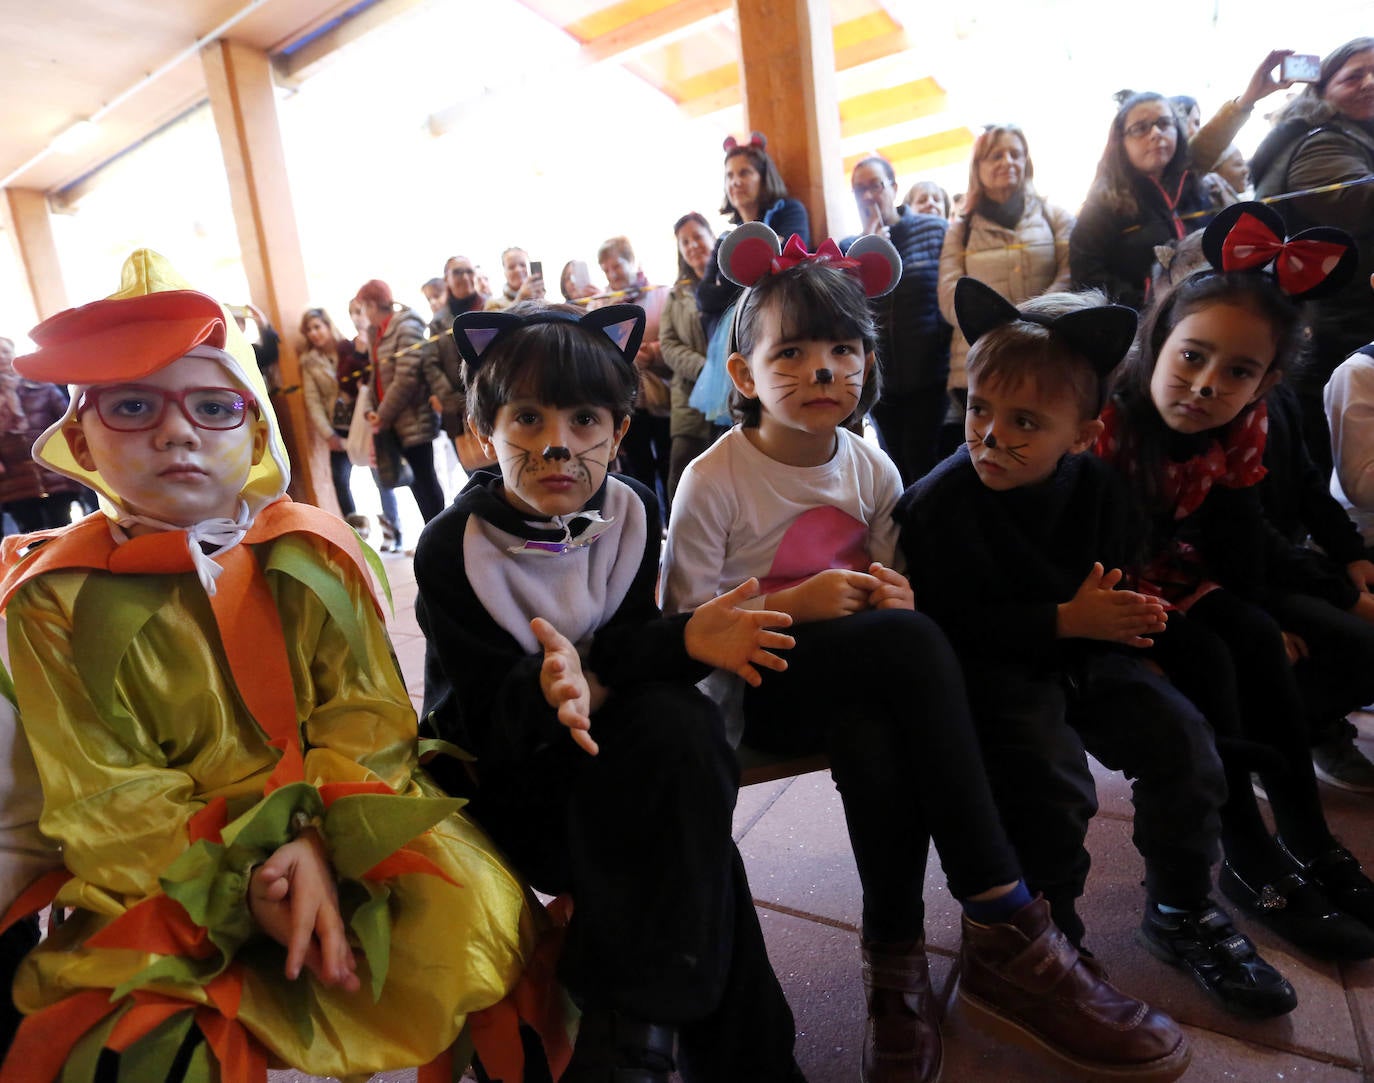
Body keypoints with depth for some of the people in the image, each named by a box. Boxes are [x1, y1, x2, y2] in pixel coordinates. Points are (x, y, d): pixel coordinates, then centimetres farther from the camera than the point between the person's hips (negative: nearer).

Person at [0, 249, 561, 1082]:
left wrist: (318, 837, -24)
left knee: (468, 903, -17)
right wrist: (241, 881, -21)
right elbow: (102, 798, -7)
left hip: (342, 828, 1)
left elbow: (370, 714, -6)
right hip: (169, 876, -1)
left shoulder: (313, 555, -2)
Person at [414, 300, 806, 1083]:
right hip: (500, 770, -3)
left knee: (683, 724, -31)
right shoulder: (453, 549, -16)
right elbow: (487, 715, -19)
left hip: (608, 739, 4)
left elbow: (624, 648, -9)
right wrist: (546, 691, -42)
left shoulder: (632, 511, -4)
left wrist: (685, 641, -31)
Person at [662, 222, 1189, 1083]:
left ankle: (898, 966, -12)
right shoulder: (714, 481, -11)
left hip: (854, 682, 5)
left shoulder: (871, 468, 4)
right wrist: (794, 605, -24)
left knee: (874, 743, -34)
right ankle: (1007, 927, -24)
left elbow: (888, 585, 11)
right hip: (757, 690, -4)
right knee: (912, 643, -33)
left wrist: (891, 595, -13)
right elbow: (687, 625, -11)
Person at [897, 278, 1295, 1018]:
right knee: (1052, 782, -25)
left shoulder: (1096, 485, -3)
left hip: (1080, 652, 6)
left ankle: (1181, 913, 17)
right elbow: (947, 630, -22)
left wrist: (1124, 612, -10)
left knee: (1181, 738, -8)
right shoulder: (938, 504, -20)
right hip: (992, 669, -5)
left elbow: (1112, 577, 13)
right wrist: (1064, 620, -24)